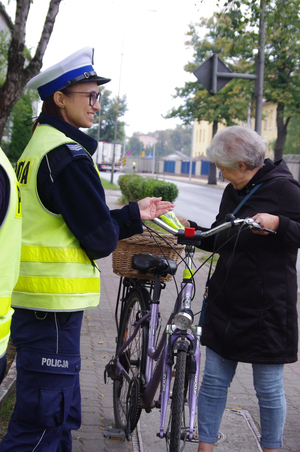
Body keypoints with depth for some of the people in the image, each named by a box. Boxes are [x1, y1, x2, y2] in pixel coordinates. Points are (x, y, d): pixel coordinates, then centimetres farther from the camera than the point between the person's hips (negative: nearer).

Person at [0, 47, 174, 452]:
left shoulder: (37, 148, 16)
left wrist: (135, 215, 18)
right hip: (54, 307, -10)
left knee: (60, 418, 20)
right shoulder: (69, 156, -16)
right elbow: (101, 240, -17)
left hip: (33, 303, 10)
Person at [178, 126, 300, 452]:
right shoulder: (232, 193, 13)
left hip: (265, 311, -7)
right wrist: (191, 229, 8)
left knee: (269, 389, 5)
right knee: (213, 381, 10)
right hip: (225, 304, 7)